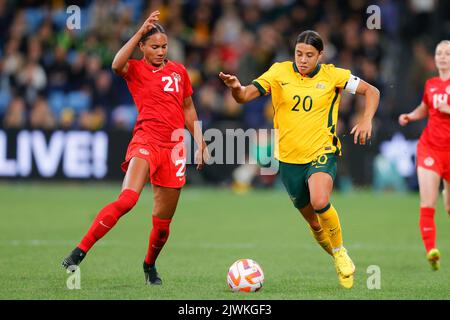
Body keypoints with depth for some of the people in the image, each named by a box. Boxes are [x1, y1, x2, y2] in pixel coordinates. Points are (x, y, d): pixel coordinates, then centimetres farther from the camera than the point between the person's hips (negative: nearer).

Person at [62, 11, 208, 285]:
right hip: (146, 141, -4)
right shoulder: (136, 69, 3)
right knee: (127, 199, -28)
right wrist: (141, 31, -21)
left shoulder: (179, 71, 15)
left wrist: (200, 143, 20)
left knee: (163, 220, 7)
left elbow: (188, 109, 24)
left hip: (173, 148, 4)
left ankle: (150, 265, 32)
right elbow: (117, 65, -22)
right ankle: (80, 251, -25)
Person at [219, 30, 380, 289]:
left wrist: (366, 120, -9)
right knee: (315, 223, 10)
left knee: (320, 202, -31)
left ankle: (340, 252, -8)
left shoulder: (333, 75, -3)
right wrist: (236, 88, -32)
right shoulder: (279, 73, -3)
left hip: (322, 153, -3)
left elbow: (371, 91, 6)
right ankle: (340, 263, 34)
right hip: (290, 159, 3)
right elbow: (246, 96, -9)